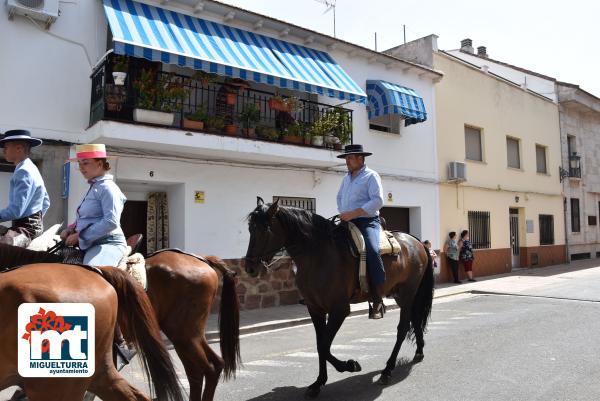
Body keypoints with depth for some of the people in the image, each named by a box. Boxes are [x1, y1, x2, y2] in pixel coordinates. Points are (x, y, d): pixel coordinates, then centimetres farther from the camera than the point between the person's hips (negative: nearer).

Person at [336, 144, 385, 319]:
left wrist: (353, 213, -19)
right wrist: (342, 213, 13)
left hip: (367, 221, -8)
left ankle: (378, 301, -25)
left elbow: (377, 201, -14)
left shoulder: (371, 176, -2)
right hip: (348, 222, 8)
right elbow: (339, 197, 33)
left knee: (372, 250, -31)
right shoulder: (346, 178, 19)